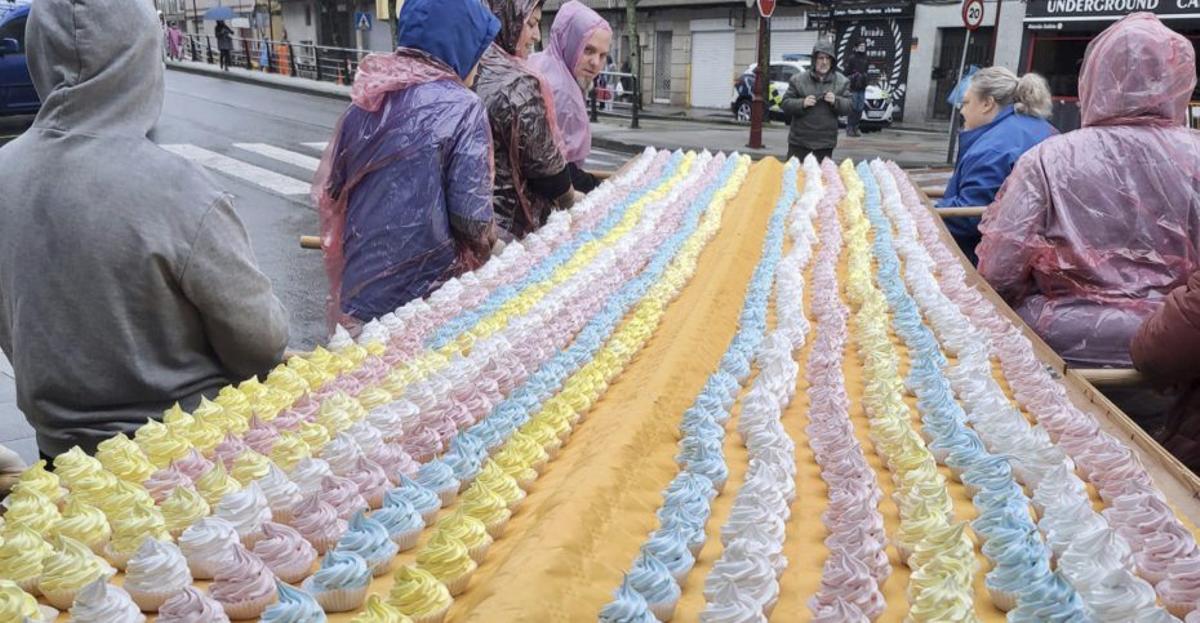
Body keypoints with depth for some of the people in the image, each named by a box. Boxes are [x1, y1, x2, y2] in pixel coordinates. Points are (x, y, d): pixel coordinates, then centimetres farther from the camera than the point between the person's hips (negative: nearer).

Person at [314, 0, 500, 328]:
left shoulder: (366, 99, 5)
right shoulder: (461, 107, -14)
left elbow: (331, 189, 11)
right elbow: (471, 218, -17)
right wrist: (486, 246, 4)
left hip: (358, 288, 6)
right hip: (424, 295, -5)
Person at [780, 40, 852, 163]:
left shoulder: (842, 82, 6)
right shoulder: (798, 79, 1)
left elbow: (848, 107, 4)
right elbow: (785, 104, 0)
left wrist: (835, 101, -16)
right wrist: (802, 103, -18)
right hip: (799, 140, -1)